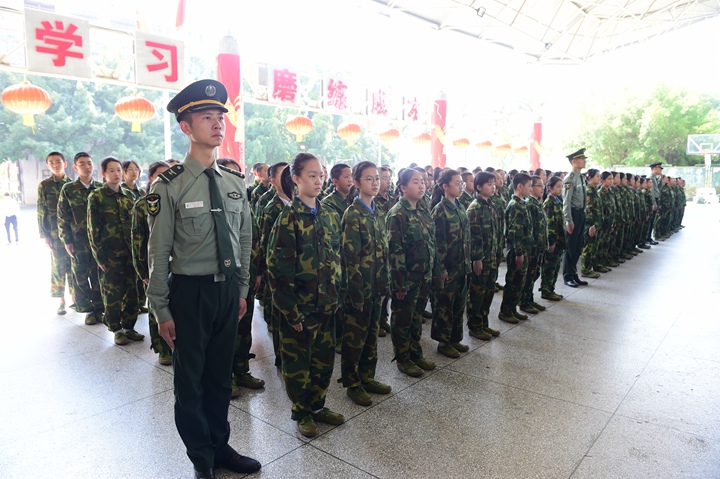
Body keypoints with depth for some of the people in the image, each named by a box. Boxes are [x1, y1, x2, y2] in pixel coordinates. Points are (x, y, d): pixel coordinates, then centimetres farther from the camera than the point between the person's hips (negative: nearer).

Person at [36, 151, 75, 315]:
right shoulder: (44, 185, 2)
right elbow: (41, 212, 1)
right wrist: (44, 235, -4)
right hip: (55, 234, -1)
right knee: (58, 267, 4)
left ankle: (74, 297, 15)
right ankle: (61, 301, 11)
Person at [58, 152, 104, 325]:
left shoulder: (101, 188, 5)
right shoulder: (68, 189, 2)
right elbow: (62, 217, 2)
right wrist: (67, 241, -3)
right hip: (78, 241, 0)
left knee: (98, 275, 4)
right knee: (81, 277, 6)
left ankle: (99, 308, 16)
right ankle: (89, 310, 17)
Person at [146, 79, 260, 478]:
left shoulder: (234, 182, 4)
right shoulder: (169, 186, -11)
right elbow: (158, 253, -8)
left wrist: (242, 290, 11)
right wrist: (162, 311, -6)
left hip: (229, 289, 4)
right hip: (190, 291, -4)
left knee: (220, 374, 18)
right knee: (190, 380, 11)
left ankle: (220, 446, 38)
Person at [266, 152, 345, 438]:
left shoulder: (330, 215, 7)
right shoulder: (289, 217, -11)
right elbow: (278, 265, -14)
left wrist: (336, 293, 8)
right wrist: (291, 310, -16)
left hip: (327, 302, 6)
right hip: (299, 305, -6)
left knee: (325, 357, 16)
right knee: (298, 360, 10)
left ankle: (317, 405, 35)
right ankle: (301, 412, 29)